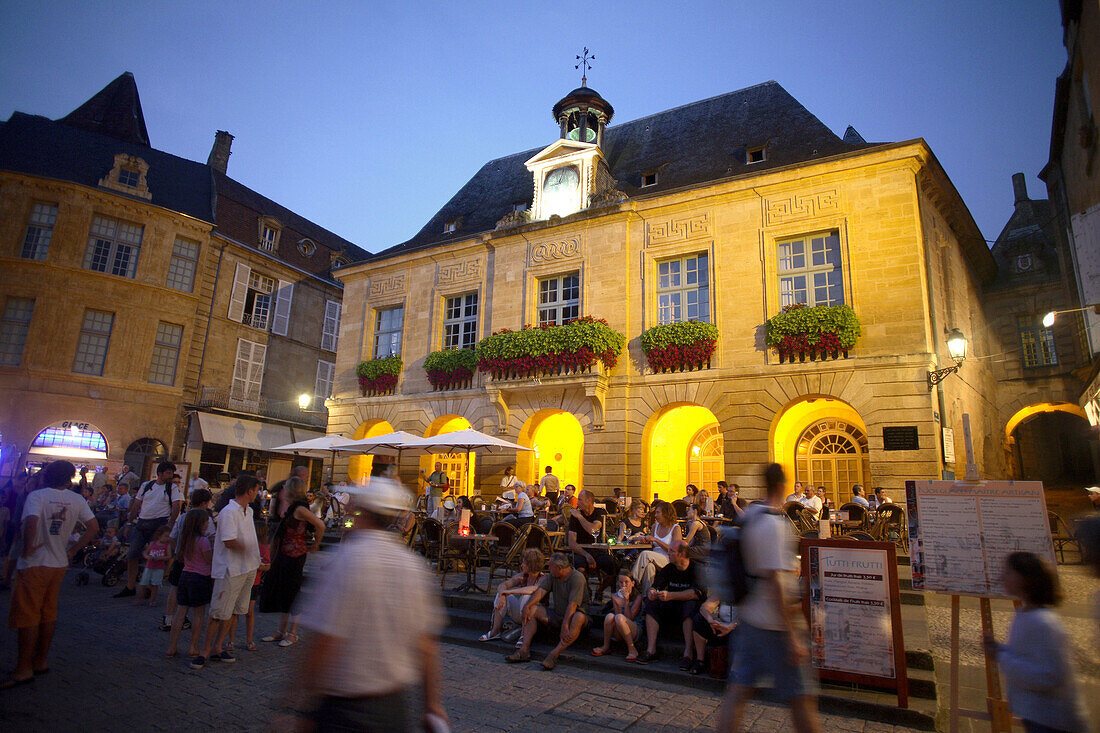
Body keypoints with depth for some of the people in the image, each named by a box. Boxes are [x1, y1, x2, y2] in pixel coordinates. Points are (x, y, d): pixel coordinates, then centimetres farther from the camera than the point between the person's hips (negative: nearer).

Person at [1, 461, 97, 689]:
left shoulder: (37, 496, -11)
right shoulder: (77, 499, 2)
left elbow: (31, 521, -30)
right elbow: (93, 527, 0)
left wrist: (27, 549, -16)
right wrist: (72, 550, 8)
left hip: (34, 564, -5)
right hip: (59, 564, 5)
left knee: (26, 615, 2)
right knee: (48, 614, 15)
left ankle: (24, 669, 7)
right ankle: (41, 661, 25)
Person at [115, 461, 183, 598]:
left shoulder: (173, 488, 2)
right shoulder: (146, 485, 12)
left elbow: (176, 506, -7)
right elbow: (136, 506, 16)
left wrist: (170, 524, -19)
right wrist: (129, 523, 12)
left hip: (160, 524, -4)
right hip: (142, 524, 4)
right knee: (132, 556, 6)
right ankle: (129, 588, 18)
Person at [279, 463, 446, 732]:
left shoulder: (347, 559, -16)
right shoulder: (414, 563, 0)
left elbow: (324, 641, -18)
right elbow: (427, 643, 3)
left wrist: (298, 706, -9)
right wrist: (433, 704, 12)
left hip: (344, 708, -5)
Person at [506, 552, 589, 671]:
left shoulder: (577, 578, -19)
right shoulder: (552, 576, 4)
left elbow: (573, 604, -28)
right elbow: (541, 591, -6)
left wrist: (565, 625, -36)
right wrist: (527, 606, -21)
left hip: (572, 615, -7)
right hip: (557, 614, 7)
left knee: (579, 618, -39)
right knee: (532, 609, -7)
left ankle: (554, 654, -45)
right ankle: (524, 650, -18)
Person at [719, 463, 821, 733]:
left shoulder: (749, 515, 5)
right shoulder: (774, 524, -20)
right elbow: (774, 581, -23)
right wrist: (793, 638, -20)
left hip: (748, 617, 8)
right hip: (775, 623, -8)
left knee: (738, 688, 12)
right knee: (801, 697, 7)